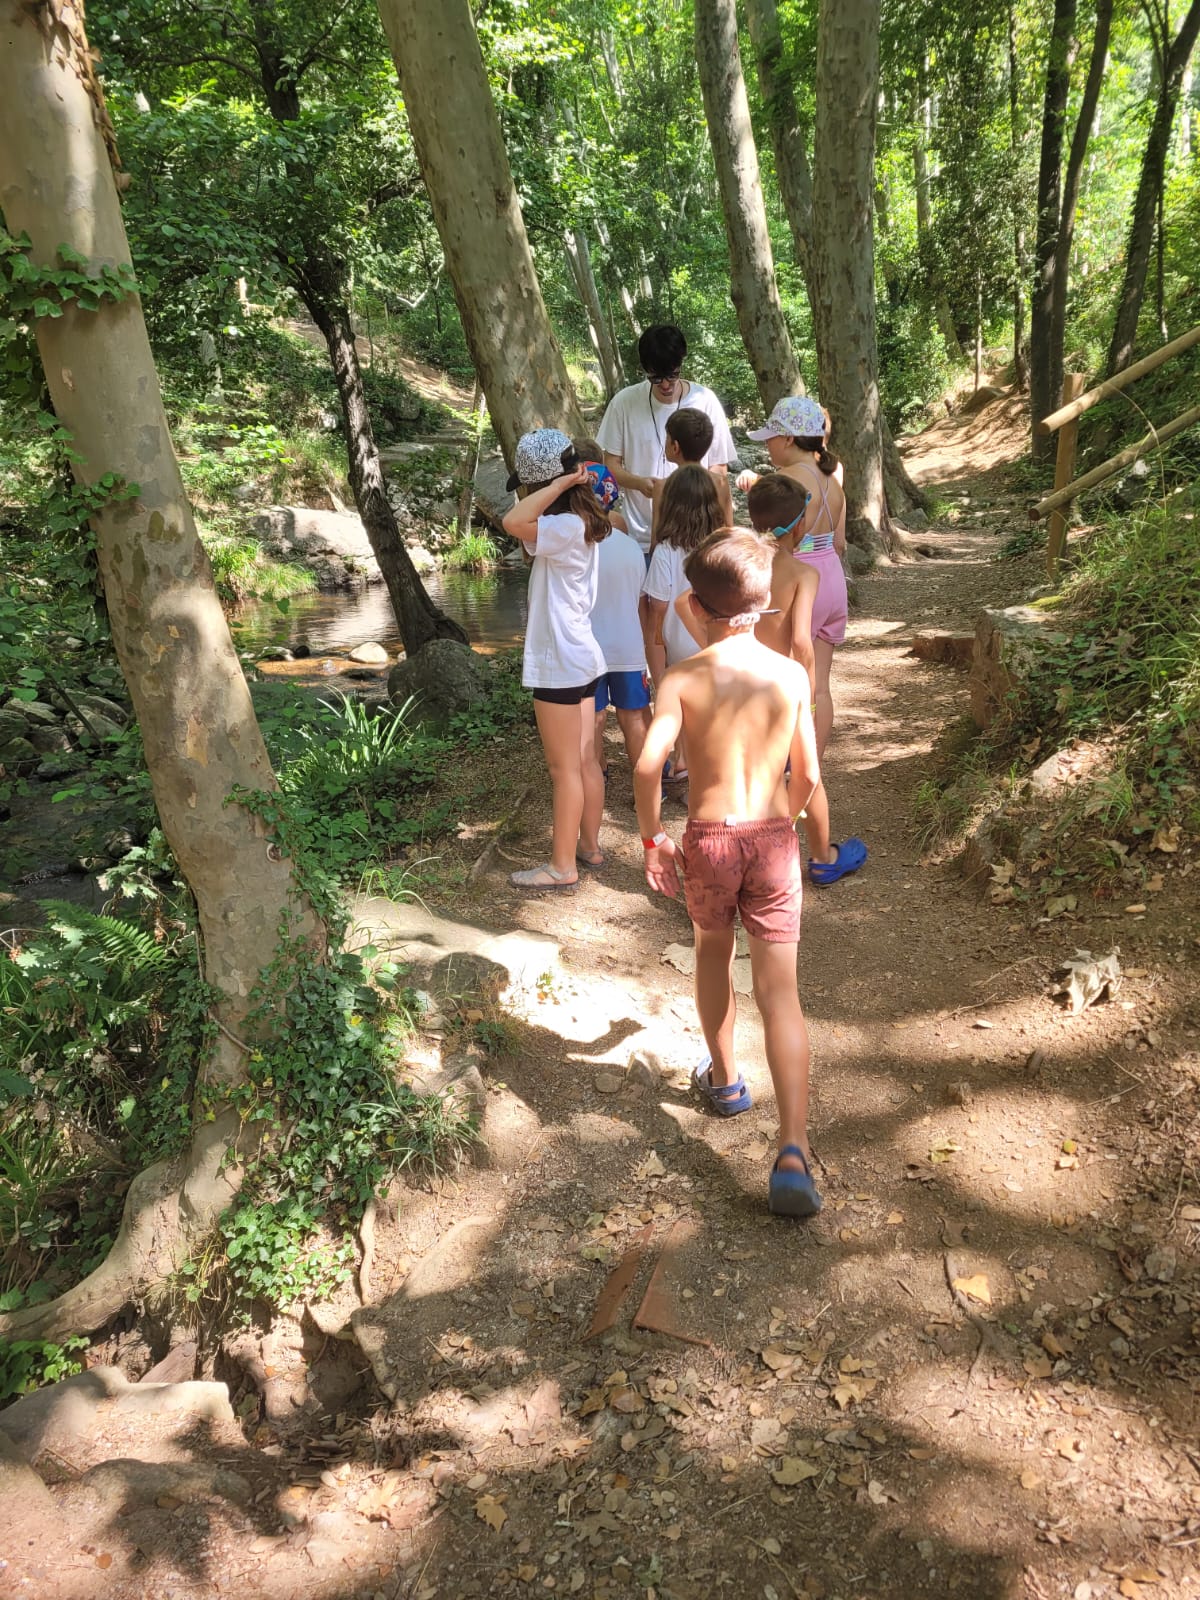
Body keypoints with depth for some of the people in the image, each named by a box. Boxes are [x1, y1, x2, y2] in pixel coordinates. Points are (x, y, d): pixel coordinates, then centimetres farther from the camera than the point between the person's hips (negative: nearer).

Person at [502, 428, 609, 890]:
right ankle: (589, 846, 29)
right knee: (585, 762, 17)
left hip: (561, 665, -10)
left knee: (565, 768, 0)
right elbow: (523, 528, 19)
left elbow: (513, 523, -34)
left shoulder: (567, 527, -21)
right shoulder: (579, 523, 9)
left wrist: (559, 484, -26)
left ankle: (562, 865, 11)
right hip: (582, 658, 10)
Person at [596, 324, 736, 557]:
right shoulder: (624, 403, -2)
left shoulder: (705, 401, -3)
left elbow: (719, 467, 4)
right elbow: (611, 464, 4)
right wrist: (639, 483, -16)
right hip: (640, 538, 0)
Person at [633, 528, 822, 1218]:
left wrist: (652, 838, -4)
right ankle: (793, 1150, -10)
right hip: (773, 838, 1)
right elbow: (808, 776, 5)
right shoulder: (792, 674, 0)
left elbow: (648, 764, -19)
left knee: (714, 951, 27)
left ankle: (725, 1078, 44)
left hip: (708, 839, -1)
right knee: (780, 992, 0)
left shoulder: (683, 678, -7)